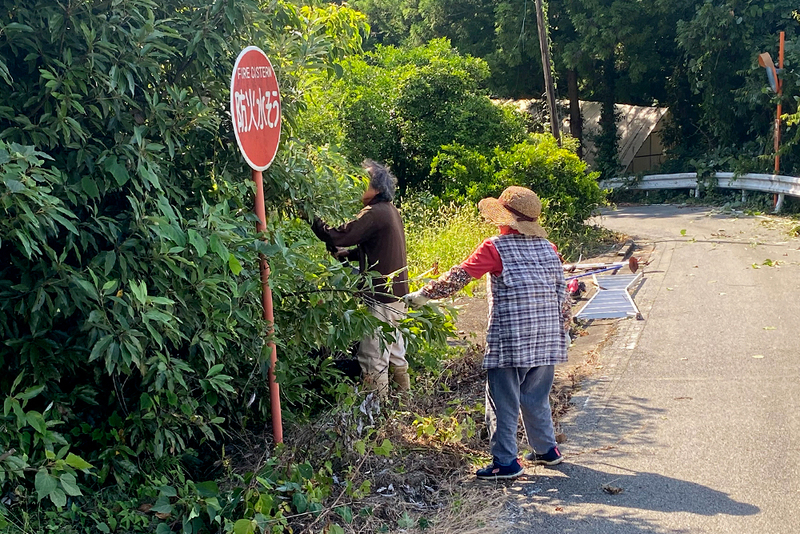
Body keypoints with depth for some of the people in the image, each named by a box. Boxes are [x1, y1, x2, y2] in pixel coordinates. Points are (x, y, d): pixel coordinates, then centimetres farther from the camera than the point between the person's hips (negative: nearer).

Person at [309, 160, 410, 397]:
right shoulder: (390, 210, 13)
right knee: (394, 351, 21)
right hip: (396, 294, 10)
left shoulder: (375, 213, -18)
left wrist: (312, 218, -15)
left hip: (381, 297, -10)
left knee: (373, 356, -4)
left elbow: (336, 237, -24)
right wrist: (347, 253, 9)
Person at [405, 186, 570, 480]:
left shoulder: (496, 247, -7)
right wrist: (562, 328, 23)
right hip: (545, 338, 6)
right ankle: (546, 449, 30)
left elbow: (459, 276, -9)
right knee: (536, 397, 21)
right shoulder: (548, 247, 10)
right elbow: (561, 292, 14)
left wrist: (422, 295, -2)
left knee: (503, 401, 2)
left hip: (510, 340, -6)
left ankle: (505, 462, 5)